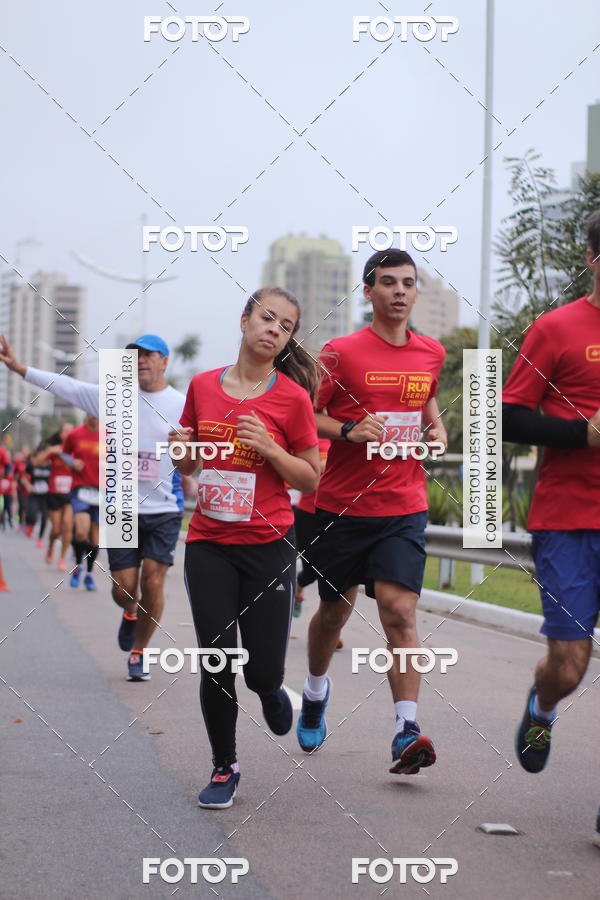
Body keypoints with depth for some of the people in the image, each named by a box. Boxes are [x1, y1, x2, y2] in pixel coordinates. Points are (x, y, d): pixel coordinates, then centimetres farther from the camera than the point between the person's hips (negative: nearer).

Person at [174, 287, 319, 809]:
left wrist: (269, 448, -16)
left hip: (268, 545, -2)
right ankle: (224, 767, 19)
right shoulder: (203, 386, 4)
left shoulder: (293, 397, -4)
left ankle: (270, 691, 37)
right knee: (216, 665, -1)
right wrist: (182, 448, -6)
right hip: (208, 545, 2)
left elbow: (311, 480, 0)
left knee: (263, 670, -2)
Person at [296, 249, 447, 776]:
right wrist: (351, 430, -20)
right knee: (334, 610, 14)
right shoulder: (341, 353, -6)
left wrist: (437, 426, 7)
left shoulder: (432, 353, 8)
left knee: (400, 613, -13)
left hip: (404, 507, 2)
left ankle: (407, 732, -16)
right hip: (342, 506, -1)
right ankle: (316, 689, 42)